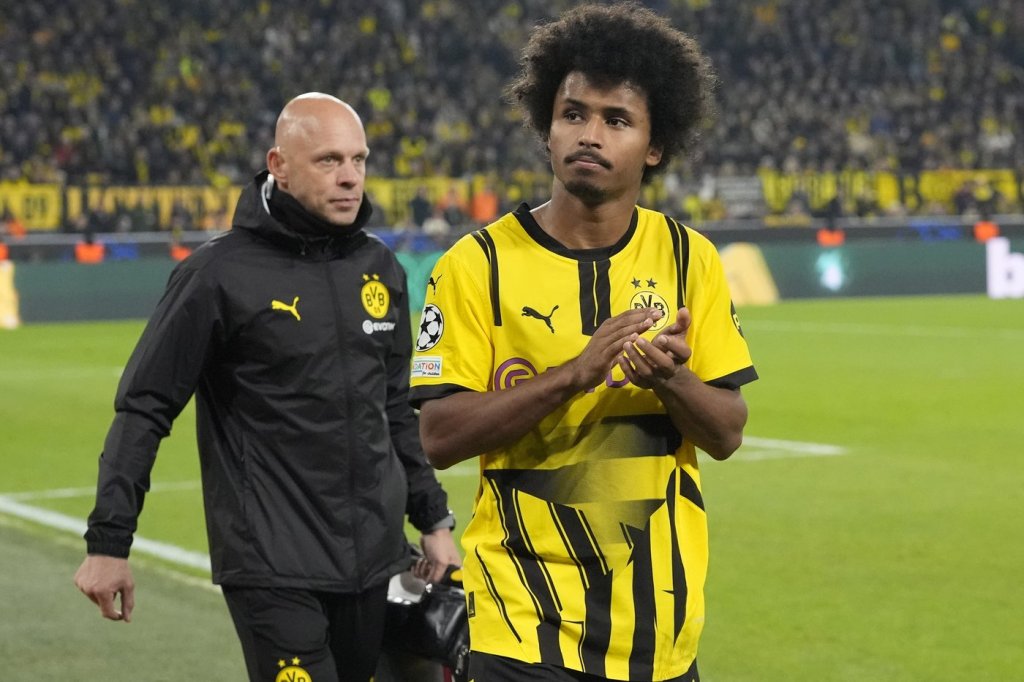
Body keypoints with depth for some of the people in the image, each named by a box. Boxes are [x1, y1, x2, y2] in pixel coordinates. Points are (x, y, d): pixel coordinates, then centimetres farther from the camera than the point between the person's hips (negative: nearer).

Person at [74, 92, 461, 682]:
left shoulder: (381, 270, 10)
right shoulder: (220, 275, -8)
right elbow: (145, 409, -6)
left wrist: (433, 520, 19)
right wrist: (108, 543, -9)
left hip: (374, 563, 6)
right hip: (271, 569, -6)